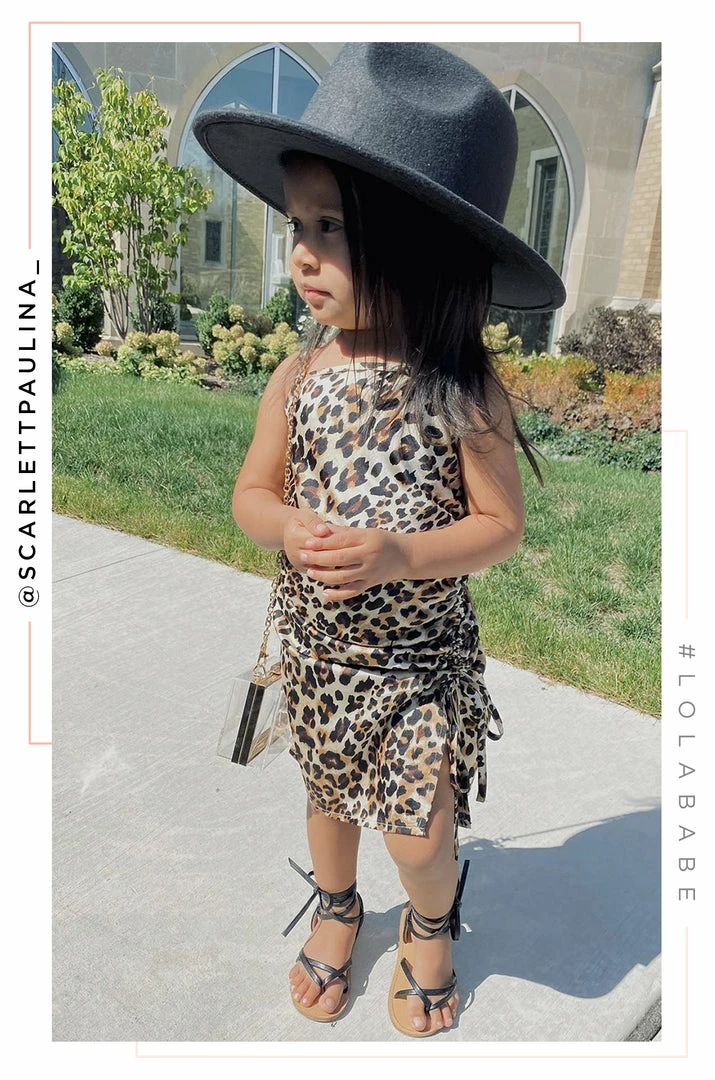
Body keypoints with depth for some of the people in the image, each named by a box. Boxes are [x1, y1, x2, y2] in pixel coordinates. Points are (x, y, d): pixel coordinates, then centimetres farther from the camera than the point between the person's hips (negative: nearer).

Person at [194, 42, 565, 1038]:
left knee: (420, 833, 4)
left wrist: (397, 555, -28)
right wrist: (289, 528, -23)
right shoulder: (299, 377, -10)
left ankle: (430, 926, 42)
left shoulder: (466, 392, -17)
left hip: (424, 655, -3)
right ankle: (336, 911, 55)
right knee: (329, 793, 22)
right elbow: (252, 492, 0)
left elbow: (502, 527, -13)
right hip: (317, 648, 3)